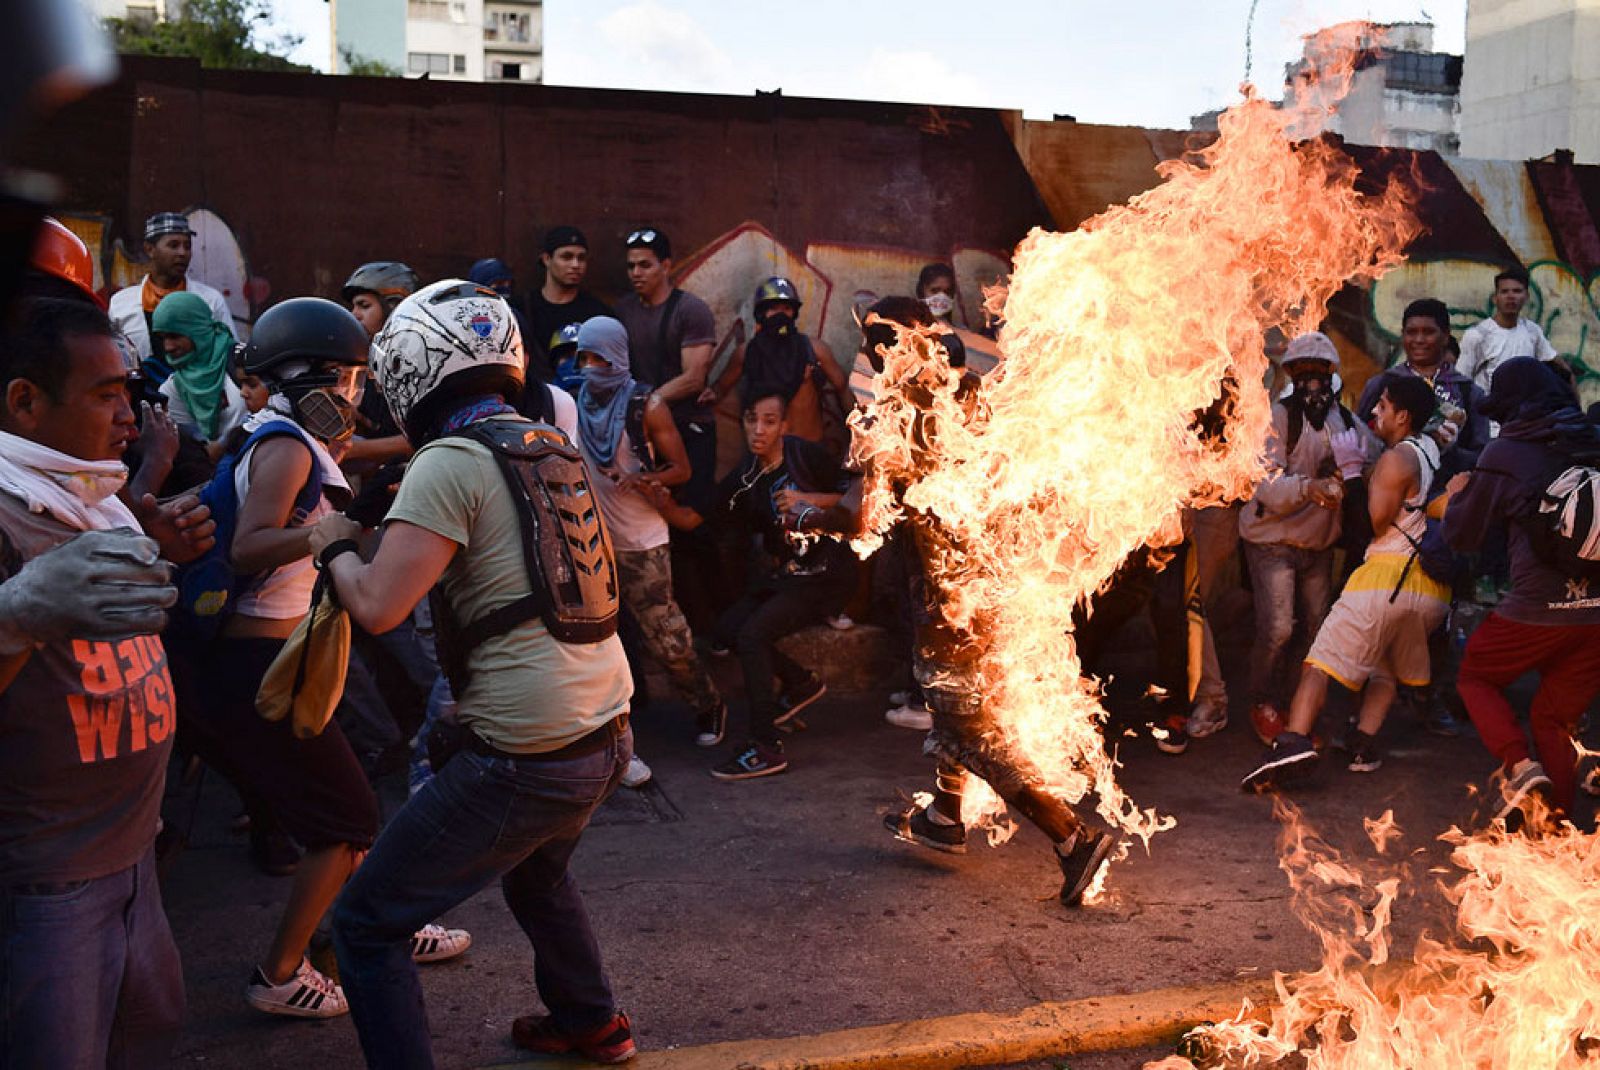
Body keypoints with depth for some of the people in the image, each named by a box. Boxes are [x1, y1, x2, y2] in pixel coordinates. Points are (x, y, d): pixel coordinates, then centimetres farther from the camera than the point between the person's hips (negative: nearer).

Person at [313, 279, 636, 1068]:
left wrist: (335, 548, 0)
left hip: (526, 758, -9)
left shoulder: (450, 463, -13)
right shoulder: (552, 444, 10)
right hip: (608, 735, 9)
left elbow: (378, 607, -20)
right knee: (537, 873, 36)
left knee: (368, 923, 5)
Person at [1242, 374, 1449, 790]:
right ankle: (1363, 745, 11)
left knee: (1321, 661, -9)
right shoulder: (1432, 450, 15)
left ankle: (1293, 742, -25)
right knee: (1390, 669, 24)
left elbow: (1377, 524, -5)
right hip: (1434, 588, 8)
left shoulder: (1396, 459, -7)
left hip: (1388, 573, -8)